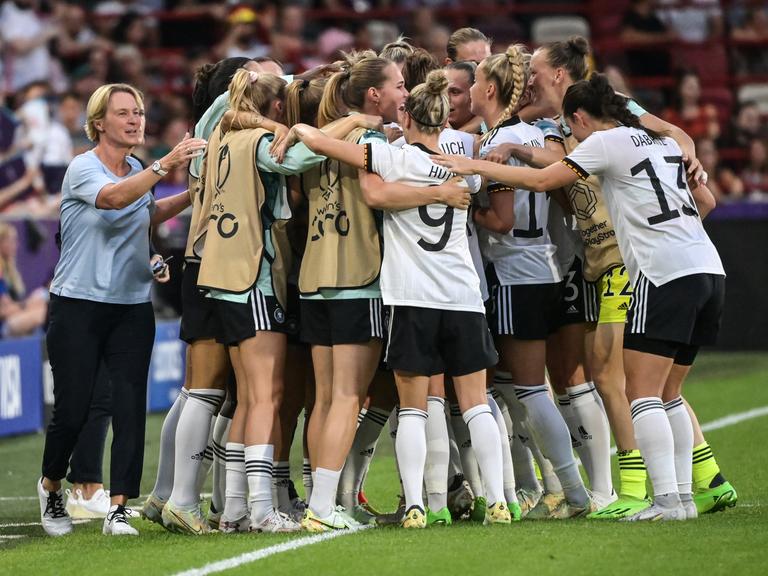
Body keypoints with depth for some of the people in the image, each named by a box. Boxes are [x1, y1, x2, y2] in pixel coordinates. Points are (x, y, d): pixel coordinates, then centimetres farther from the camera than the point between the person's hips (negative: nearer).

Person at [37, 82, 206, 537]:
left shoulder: (138, 172, 10)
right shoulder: (82, 169, -10)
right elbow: (113, 198, -33)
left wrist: (192, 195, 19)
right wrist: (166, 166, -43)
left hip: (133, 307, 5)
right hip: (78, 306, -5)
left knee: (131, 407, -7)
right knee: (73, 409, -2)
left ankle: (119, 508, -4)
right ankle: (51, 487, 24)